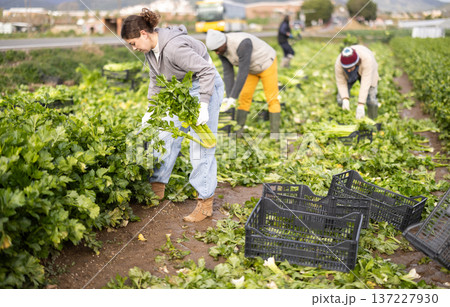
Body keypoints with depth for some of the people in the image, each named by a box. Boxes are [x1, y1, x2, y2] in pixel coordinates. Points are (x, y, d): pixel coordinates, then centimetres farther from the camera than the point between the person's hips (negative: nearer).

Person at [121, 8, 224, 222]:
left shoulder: (173, 47, -29)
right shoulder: (150, 50, 0)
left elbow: (207, 71, -27)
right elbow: (156, 81, 14)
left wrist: (204, 105, -29)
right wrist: (150, 111, 15)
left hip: (205, 87, -9)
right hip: (183, 91, 9)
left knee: (201, 145, -8)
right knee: (167, 135, 11)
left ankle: (205, 203, -1)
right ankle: (157, 187, 24)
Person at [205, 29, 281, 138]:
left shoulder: (242, 44, -40)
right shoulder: (221, 49, -14)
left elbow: (243, 72, -40)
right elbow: (228, 72, -14)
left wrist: (233, 97, -39)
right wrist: (229, 97, -22)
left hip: (266, 64, -7)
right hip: (251, 67, 7)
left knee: (272, 99, -6)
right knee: (245, 96, 4)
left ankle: (275, 134, 1)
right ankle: (237, 131, 10)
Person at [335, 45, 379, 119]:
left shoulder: (366, 59, -42)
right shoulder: (338, 64, -35)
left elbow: (365, 84, -42)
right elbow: (341, 83, -22)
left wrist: (360, 105, -46)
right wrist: (345, 99, -36)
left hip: (367, 71, -2)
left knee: (371, 101, -16)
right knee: (341, 100, -11)